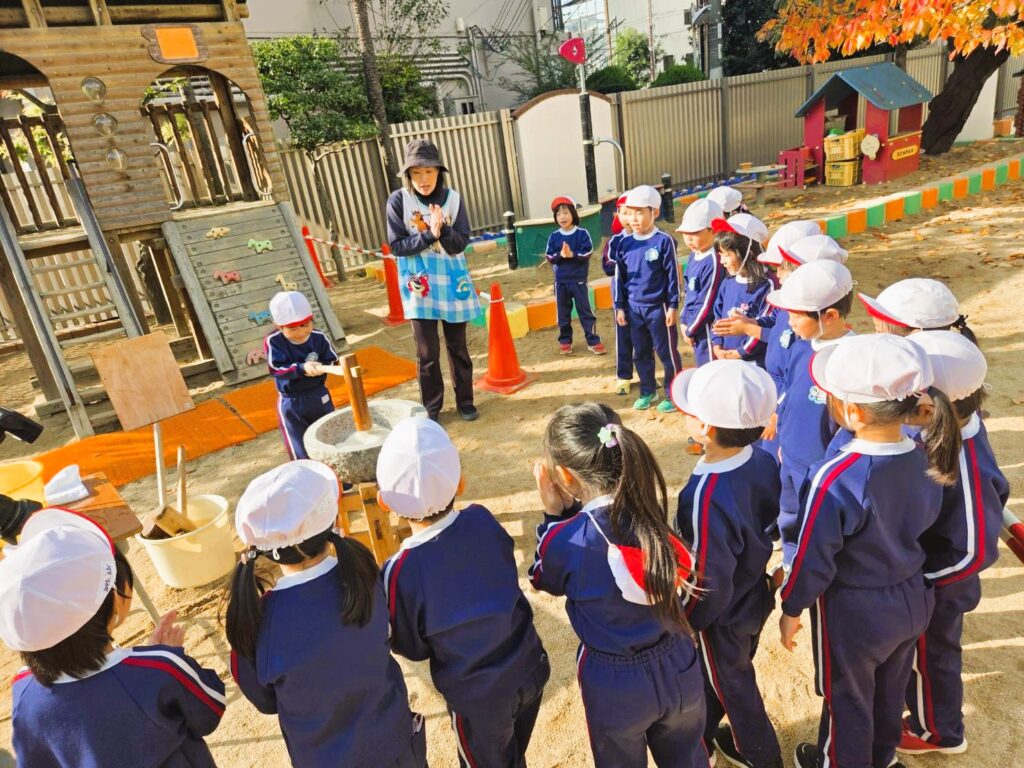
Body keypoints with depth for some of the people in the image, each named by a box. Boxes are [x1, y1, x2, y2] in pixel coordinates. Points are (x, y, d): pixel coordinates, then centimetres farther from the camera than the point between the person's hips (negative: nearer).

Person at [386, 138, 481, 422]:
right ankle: (431, 409, 17)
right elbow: (396, 246, -10)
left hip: (452, 281, 2)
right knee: (428, 352, 2)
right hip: (419, 285, -1)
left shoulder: (453, 198, -4)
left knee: (457, 346, 12)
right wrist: (429, 235, -21)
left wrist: (443, 229, -26)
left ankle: (465, 402, 26)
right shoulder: (398, 200, -7)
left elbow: (460, 243, -7)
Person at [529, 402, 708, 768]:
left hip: (616, 682, -3)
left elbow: (544, 579, -6)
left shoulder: (565, 540, -29)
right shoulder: (651, 512, -15)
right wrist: (567, 513, -5)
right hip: (679, 666, 3)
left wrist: (554, 513, -12)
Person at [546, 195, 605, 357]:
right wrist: (560, 255, -22)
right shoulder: (553, 236, 0)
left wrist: (572, 254, -24)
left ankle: (593, 341, 10)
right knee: (563, 313, 10)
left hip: (579, 279, -2)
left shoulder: (582, 233, -5)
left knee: (585, 311, 4)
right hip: (561, 281, 2)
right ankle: (565, 341, 23)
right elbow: (550, 257, -4)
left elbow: (587, 253, -12)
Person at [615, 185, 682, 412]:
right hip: (634, 309, 5)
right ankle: (647, 392, 32)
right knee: (641, 353, 16)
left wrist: (673, 306, -9)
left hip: (658, 308, -5)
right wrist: (620, 306, 9)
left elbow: (673, 276, -7)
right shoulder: (625, 244, 4)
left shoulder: (664, 241, -10)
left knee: (667, 353, 5)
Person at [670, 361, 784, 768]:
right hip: (755, 595, 7)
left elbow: (711, 584, -29)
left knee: (733, 686, 22)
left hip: (724, 616, -6)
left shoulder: (707, 497, -40)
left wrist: (684, 624, -10)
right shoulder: (763, 460, -17)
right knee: (716, 677, 29)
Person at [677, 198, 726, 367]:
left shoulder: (713, 261, -22)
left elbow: (707, 303, -20)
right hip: (695, 324, 9)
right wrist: (685, 321, 12)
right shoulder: (693, 256, 7)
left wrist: (691, 329, -11)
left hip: (707, 328, -9)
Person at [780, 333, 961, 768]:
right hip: (911, 599, 6)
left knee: (847, 697, 21)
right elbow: (921, 524, 1)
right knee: (890, 689, 30)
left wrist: (792, 609, -8)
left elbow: (814, 557, -24)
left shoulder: (835, 479, -35)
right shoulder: (927, 458, -15)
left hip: (853, 611, -6)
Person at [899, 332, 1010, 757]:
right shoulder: (951, 422, -16)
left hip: (932, 588, -7)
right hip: (917, 559, 8)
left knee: (929, 655, 20)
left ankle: (937, 732, 48)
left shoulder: (963, 465, -39)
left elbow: (973, 551, -29)